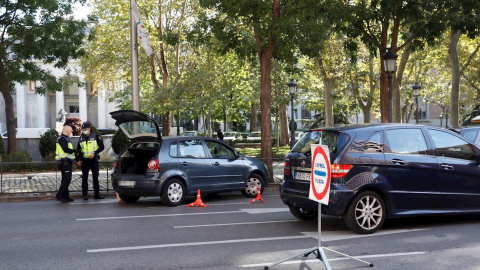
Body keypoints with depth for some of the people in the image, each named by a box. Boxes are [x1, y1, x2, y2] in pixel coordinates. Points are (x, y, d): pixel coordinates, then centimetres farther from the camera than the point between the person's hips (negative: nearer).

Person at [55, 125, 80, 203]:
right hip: (65, 162, -11)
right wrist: (76, 151, -18)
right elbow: (66, 149, -23)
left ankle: (65, 196, 17)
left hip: (66, 162, 11)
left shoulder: (65, 139, 21)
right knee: (67, 179, -12)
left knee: (65, 179, 12)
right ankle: (59, 196, -12)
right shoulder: (62, 139, -12)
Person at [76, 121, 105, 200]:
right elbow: (78, 150, 17)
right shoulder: (81, 138, 8)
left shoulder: (95, 136, -2)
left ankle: (97, 194, 9)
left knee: (95, 177, 3)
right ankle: (85, 194, 5)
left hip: (94, 159, -2)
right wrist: (78, 160, 10)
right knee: (84, 177, 0)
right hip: (85, 160, 2)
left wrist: (94, 153, -15)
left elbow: (101, 147, -3)